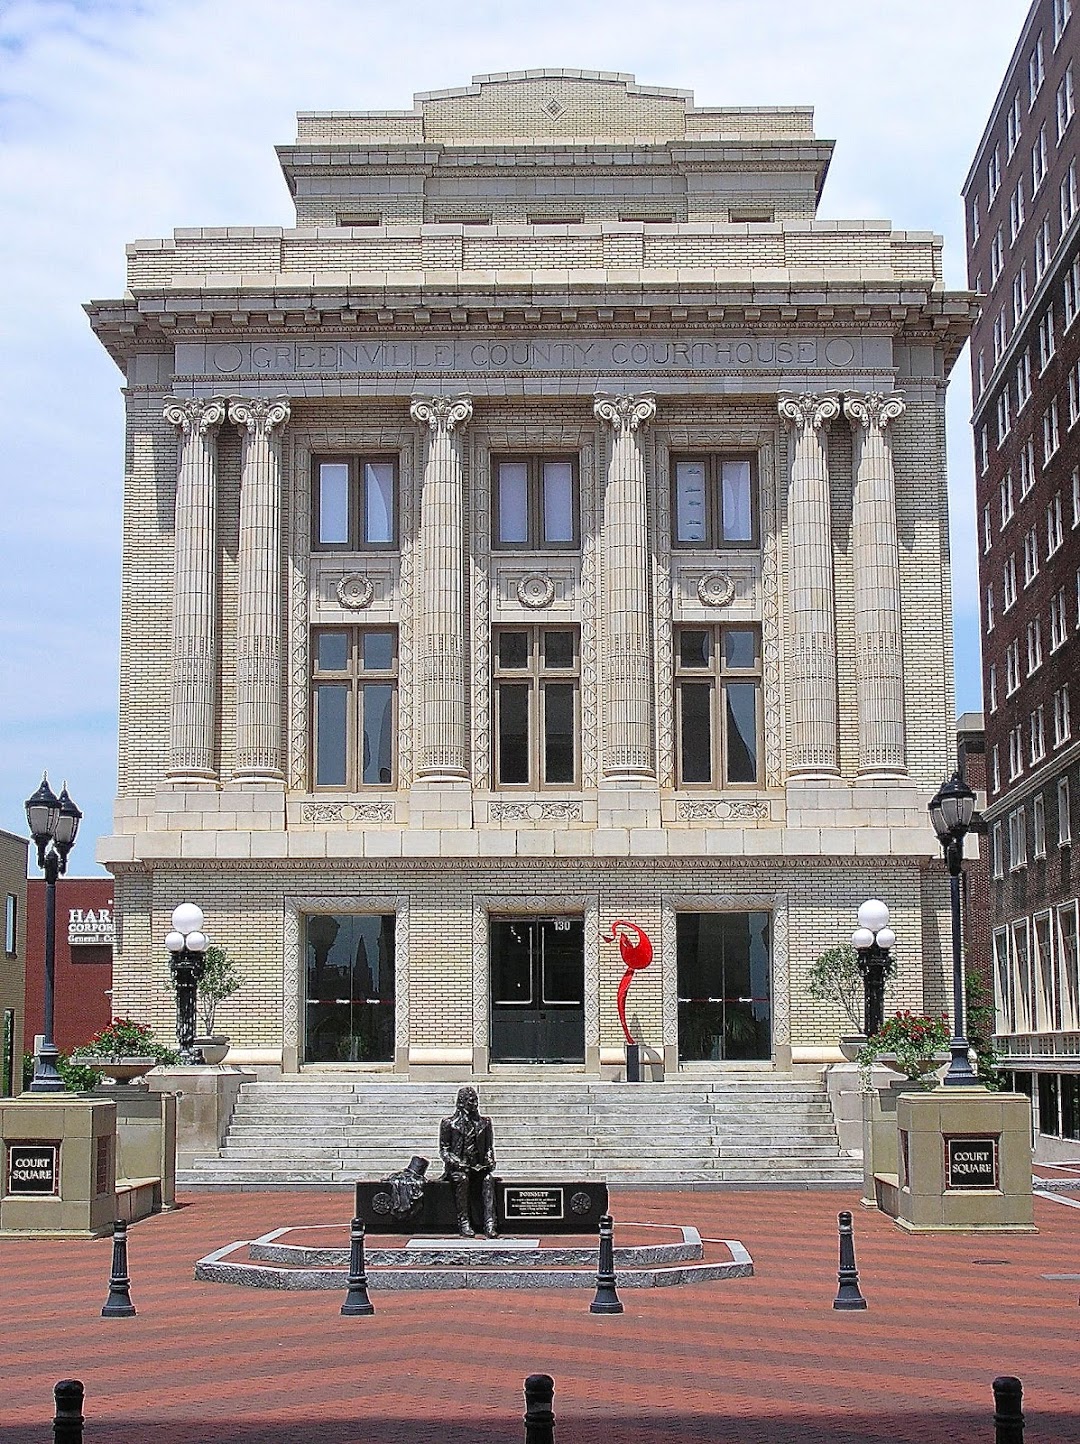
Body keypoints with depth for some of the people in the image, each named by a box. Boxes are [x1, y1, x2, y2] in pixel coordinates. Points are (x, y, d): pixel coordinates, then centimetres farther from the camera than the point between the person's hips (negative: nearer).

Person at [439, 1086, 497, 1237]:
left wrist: (490, 1161, -2)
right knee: (462, 1179, -36)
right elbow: (443, 1150, 2)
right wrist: (457, 1162, -15)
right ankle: (464, 1223, -33)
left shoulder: (484, 1123, 14)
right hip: (456, 1167, -2)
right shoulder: (449, 1123, 4)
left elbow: (489, 1147, 19)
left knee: (488, 1179, -30)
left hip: (478, 1166, 2)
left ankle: (489, 1224, -39)